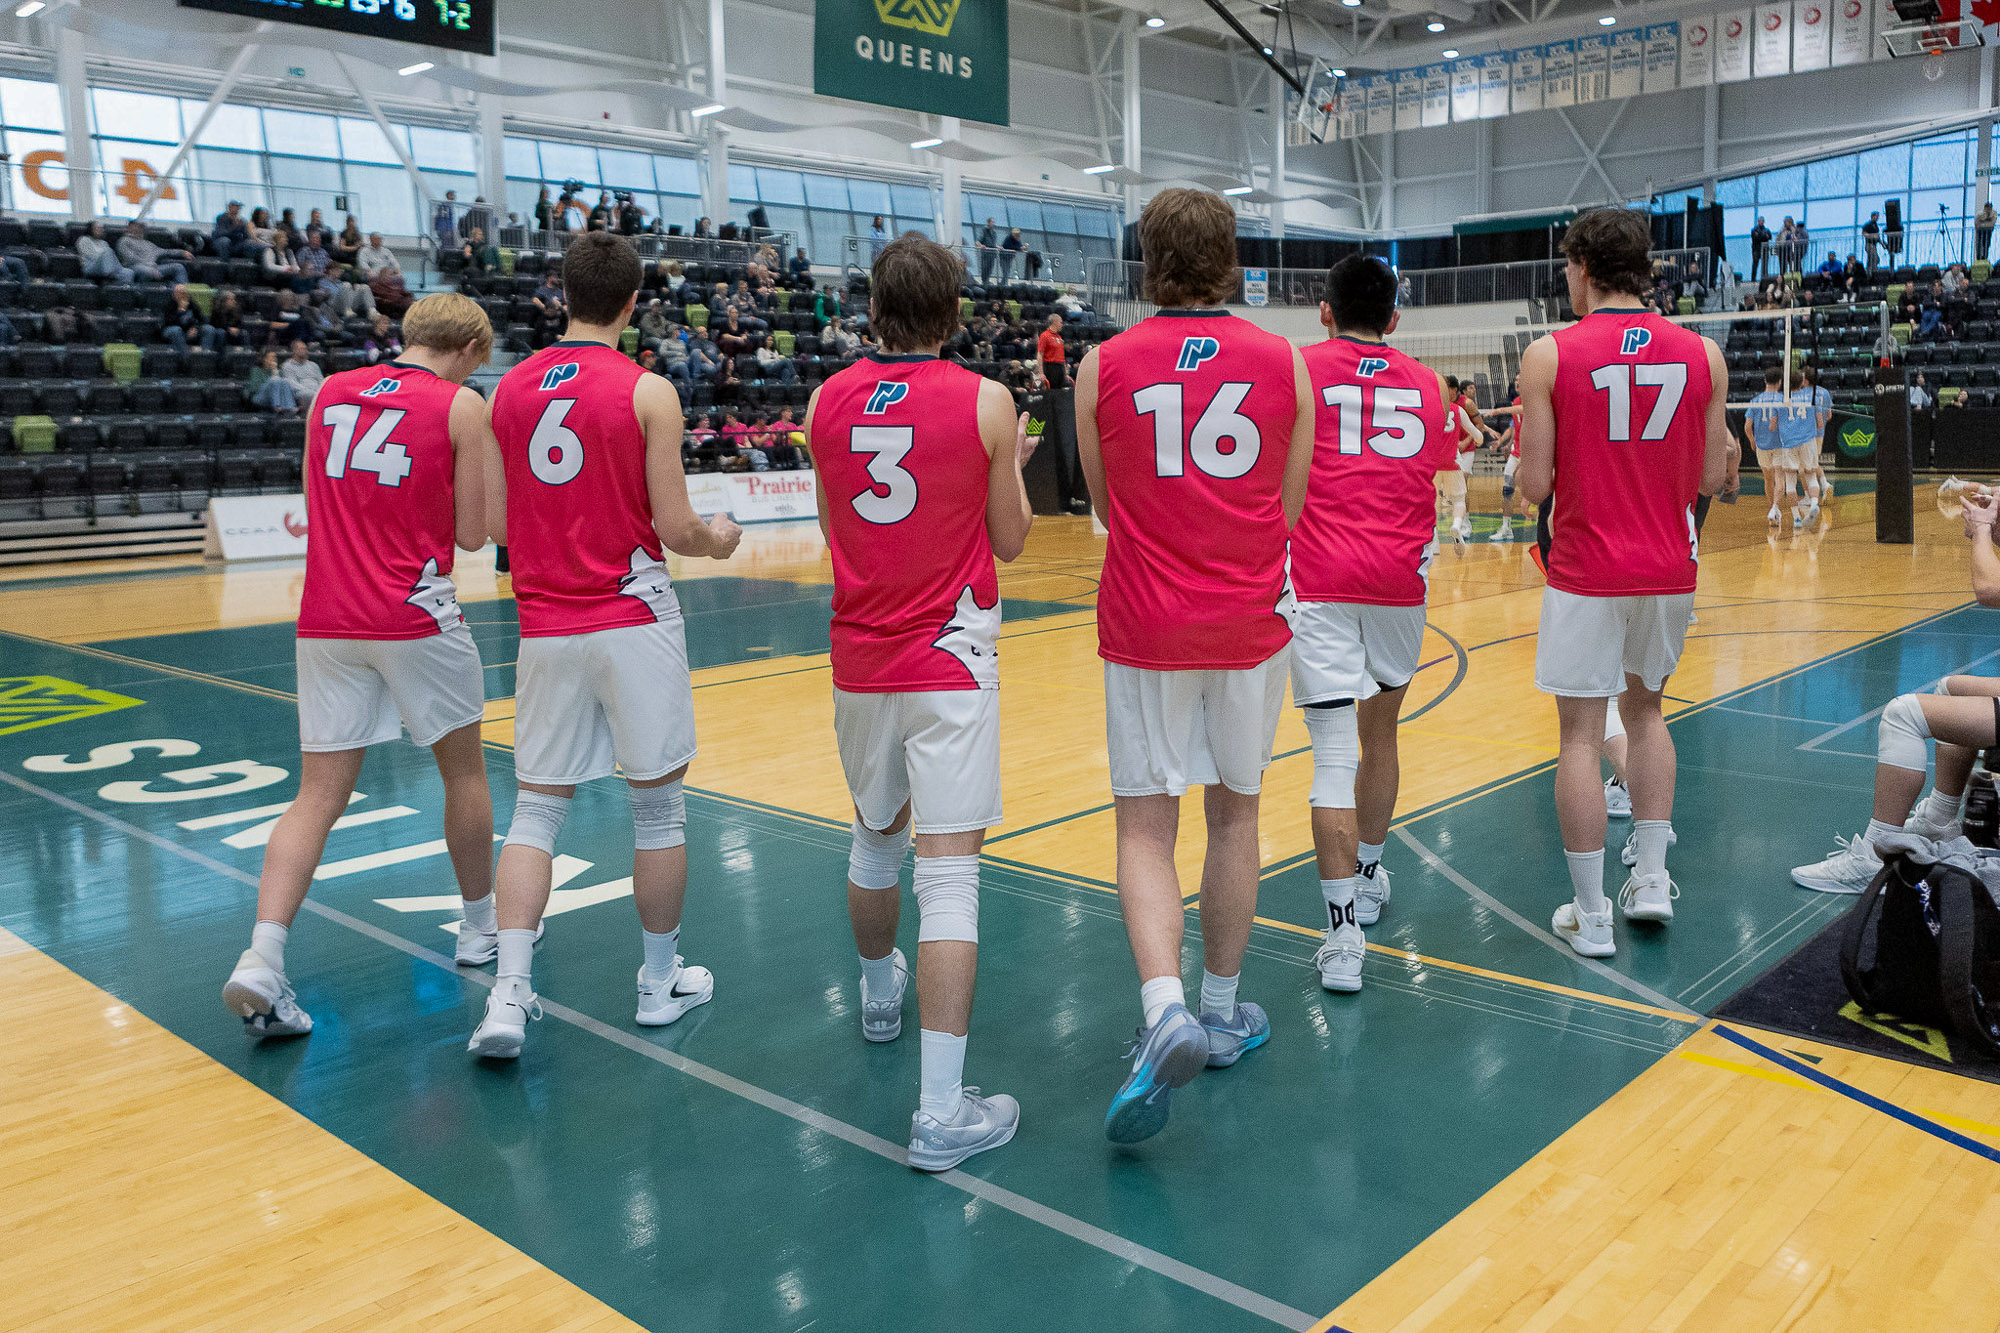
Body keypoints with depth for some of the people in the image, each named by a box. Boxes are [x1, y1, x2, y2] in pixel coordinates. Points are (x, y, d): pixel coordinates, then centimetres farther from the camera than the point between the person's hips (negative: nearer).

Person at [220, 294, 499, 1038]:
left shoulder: (329, 393, 12)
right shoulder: (462, 406, -2)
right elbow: (472, 535, 0)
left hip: (326, 621, 4)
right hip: (416, 620, -4)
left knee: (320, 795, 5)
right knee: (464, 769, 16)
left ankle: (262, 958, -10)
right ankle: (481, 926, 29)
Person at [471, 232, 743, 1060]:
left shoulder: (510, 388, 6)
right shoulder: (647, 393, -8)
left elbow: (496, 525, 7)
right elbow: (675, 530, -10)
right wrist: (719, 540, 12)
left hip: (547, 627, 4)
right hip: (633, 622, -4)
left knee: (536, 810, 10)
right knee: (658, 806, 10)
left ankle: (508, 995, 1)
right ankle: (660, 983, 22)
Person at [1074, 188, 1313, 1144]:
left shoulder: (1103, 366, -3)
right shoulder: (1284, 362, -1)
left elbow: (1106, 503, 7)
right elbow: (1288, 508, 5)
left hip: (1144, 626, -1)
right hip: (1249, 623, 2)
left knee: (1146, 826, 4)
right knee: (1234, 815, 15)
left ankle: (1165, 1010, -17)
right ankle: (1223, 1014, 27)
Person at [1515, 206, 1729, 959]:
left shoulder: (1550, 356, -9)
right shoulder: (1702, 354, 1)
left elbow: (1535, 487, -9)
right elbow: (1711, 480, 4)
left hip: (1585, 573, -4)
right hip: (1669, 569, 4)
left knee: (1581, 735, 3)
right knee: (1644, 709, 23)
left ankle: (1590, 917, 9)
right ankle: (1652, 880, 24)